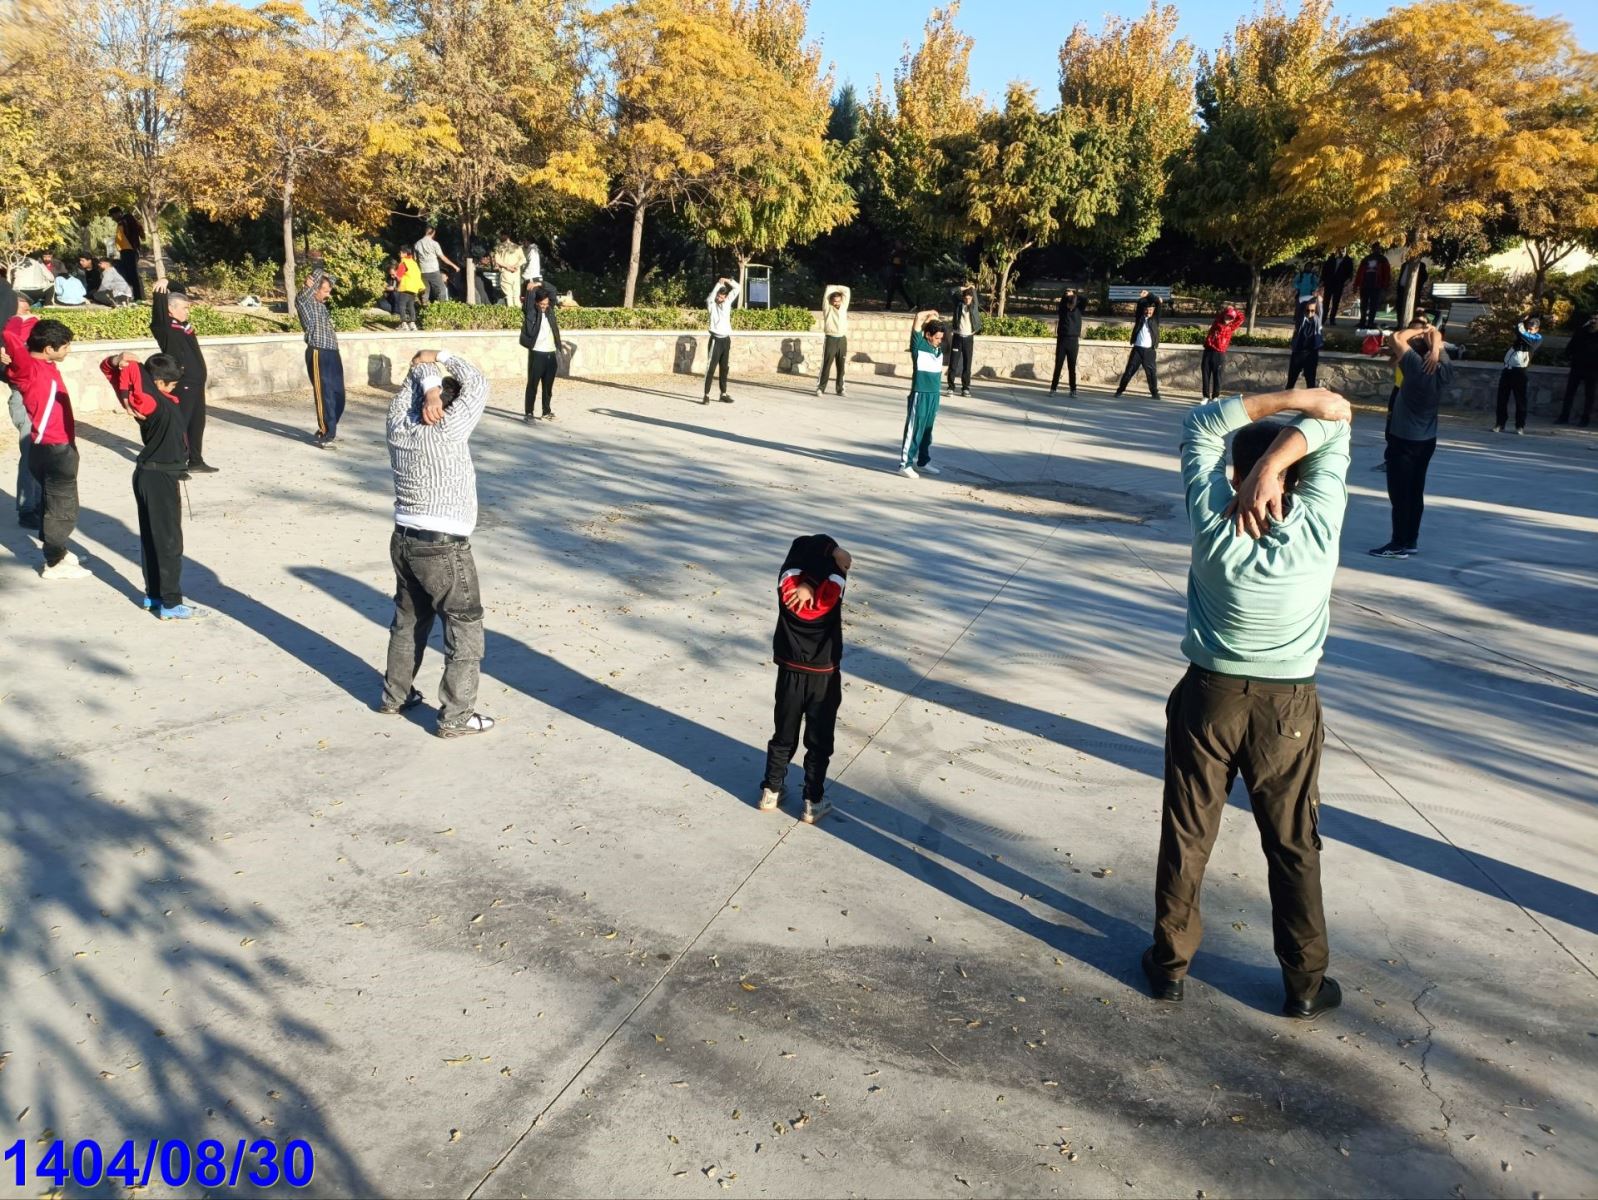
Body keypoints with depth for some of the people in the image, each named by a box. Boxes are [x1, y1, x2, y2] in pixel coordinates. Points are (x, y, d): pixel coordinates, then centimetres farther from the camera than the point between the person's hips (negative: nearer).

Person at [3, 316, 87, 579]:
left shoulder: (45, 365, 6)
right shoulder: (30, 369, -18)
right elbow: (10, 336, -36)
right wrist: (18, 321, -17)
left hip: (59, 448, 9)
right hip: (53, 450, -9)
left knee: (56, 504, 21)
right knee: (62, 507, 0)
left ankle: (56, 552, 34)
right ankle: (55, 563, 10)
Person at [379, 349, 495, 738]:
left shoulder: (398, 428, 2)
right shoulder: (447, 432, -16)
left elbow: (416, 375, 13)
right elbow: (478, 386, -6)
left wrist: (428, 385, -7)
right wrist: (442, 357, 4)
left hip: (404, 541, 8)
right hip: (443, 548, -8)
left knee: (409, 620, 24)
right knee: (465, 629, 3)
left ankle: (395, 695, 36)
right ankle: (456, 716, 4)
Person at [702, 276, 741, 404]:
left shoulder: (727, 302, 9)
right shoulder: (711, 305, -3)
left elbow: (737, 289, 9)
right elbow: (710, 298, -26)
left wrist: (728, 281, -6)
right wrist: (718, 284, -25)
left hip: (726, 339, 5)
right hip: (716, 340, -5)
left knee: (724, 368, 10)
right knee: (710, 368, -7)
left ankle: (723, 394, 15)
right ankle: (706, 395, -8)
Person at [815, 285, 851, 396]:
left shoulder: (843, 307, 12)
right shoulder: (828, 309, 2)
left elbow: (847, 291, 13)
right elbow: (827, 293, -6)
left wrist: (837, 288, 14)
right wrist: (833, 289, 10)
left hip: (842, 340, 4)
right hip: (830, 339, -4)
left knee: (841, 366, 6)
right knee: (826, 365, -5)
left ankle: (840, 389, 11)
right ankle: (820, 388, -3)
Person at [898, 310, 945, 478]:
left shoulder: (939, 347, 8)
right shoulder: (919, 345, -9)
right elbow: (919, 317, -17)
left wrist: (934, 318, 8)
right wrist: (930, 314, -2)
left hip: (934, 395, 7)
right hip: (920, 395, -7)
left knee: (927, 430, 14)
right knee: (914, 430, -4)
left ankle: (923, 462, 24)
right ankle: (905, 464, -1)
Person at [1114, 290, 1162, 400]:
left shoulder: (1155, 318, 7)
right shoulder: (1140, 317, 10)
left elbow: (1158, 302, -1)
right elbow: (1139, 304, 1)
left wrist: (1148, 295, -6)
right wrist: (1142, 297, -13)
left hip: (1150, 350, 0)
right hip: (1137, 349, 0)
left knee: (1152, 372, 0)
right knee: (1129, 370, 0)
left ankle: (1155, 392, 7)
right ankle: (1120, 389, 4)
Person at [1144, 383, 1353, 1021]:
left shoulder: (1212, 521, -14)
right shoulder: (1317, 527, -15)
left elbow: (1202, 424, -2)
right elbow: (1334, 425, -5)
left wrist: (1289, 398, -10)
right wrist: (1275, 463, -20)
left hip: (1208, 696, 0)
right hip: (1288, 706, 0)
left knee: (1186, 835, 12)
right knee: (1294, 846, 13)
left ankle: (1170, 962, 23)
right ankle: (1305, 983, 24)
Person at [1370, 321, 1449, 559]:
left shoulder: (1417, 366, -19)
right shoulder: (1442, 370, 2)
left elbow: (1395, 337, -19)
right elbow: (1437, 338, 16)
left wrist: (1419, 331, -6)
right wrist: (1434, 345, -5)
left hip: (1404, 440, -8)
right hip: (1427, 439, 8)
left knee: (1400, 494, -3)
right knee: (1415, 493, 12)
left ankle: (1400, 544, 0)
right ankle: (1411, 541, 18)